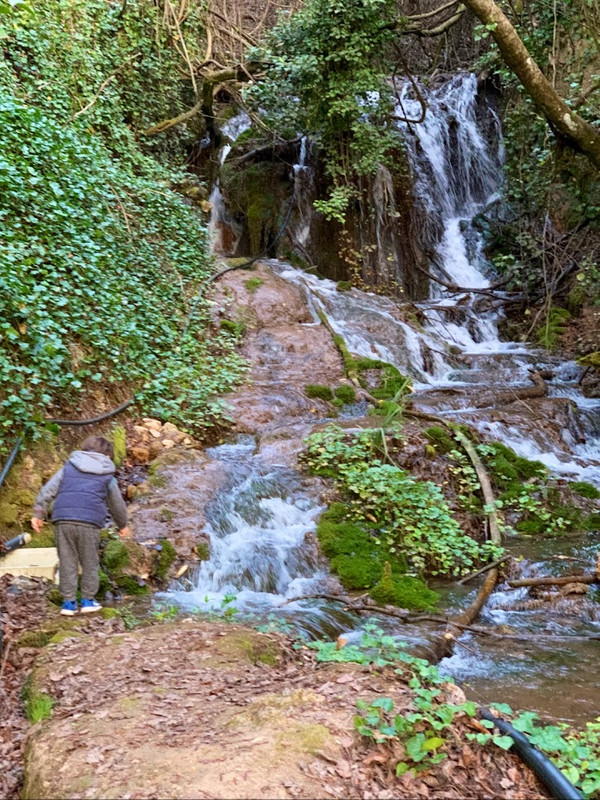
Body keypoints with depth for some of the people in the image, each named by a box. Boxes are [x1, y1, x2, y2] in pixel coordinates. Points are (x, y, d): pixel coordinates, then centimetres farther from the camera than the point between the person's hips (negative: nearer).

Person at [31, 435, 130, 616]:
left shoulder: (68, 467, 19)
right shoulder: (107, 477, 16)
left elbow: (48, 489, 12)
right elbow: (117, 504, 26)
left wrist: (38, 514, 14)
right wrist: (123, 525, 40)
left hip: (63, 519, 2)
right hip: (90, 522, -2)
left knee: (67, 561, 9)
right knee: (90, 562, 12)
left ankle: (68, 601, 12)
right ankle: (88, 600, 15)